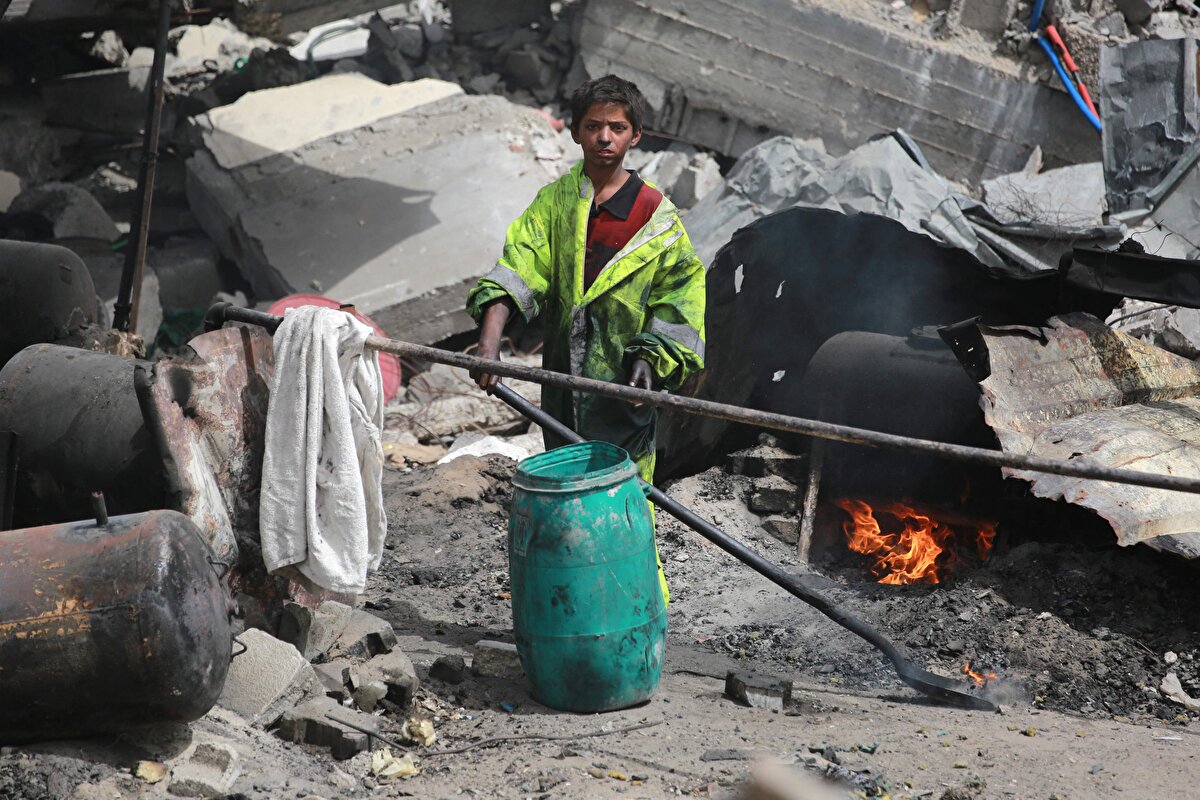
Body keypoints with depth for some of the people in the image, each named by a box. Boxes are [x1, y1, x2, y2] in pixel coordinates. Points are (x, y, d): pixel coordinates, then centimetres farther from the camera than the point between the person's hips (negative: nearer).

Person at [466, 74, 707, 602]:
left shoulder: (657, 217, 1)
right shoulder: (554, 202, 6)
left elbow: (681, 292, 4)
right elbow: (518, 270, -5)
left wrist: (651, 359, -9)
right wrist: (490, 339, -20)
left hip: (623, 381, -3)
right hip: (564, 378, 3)